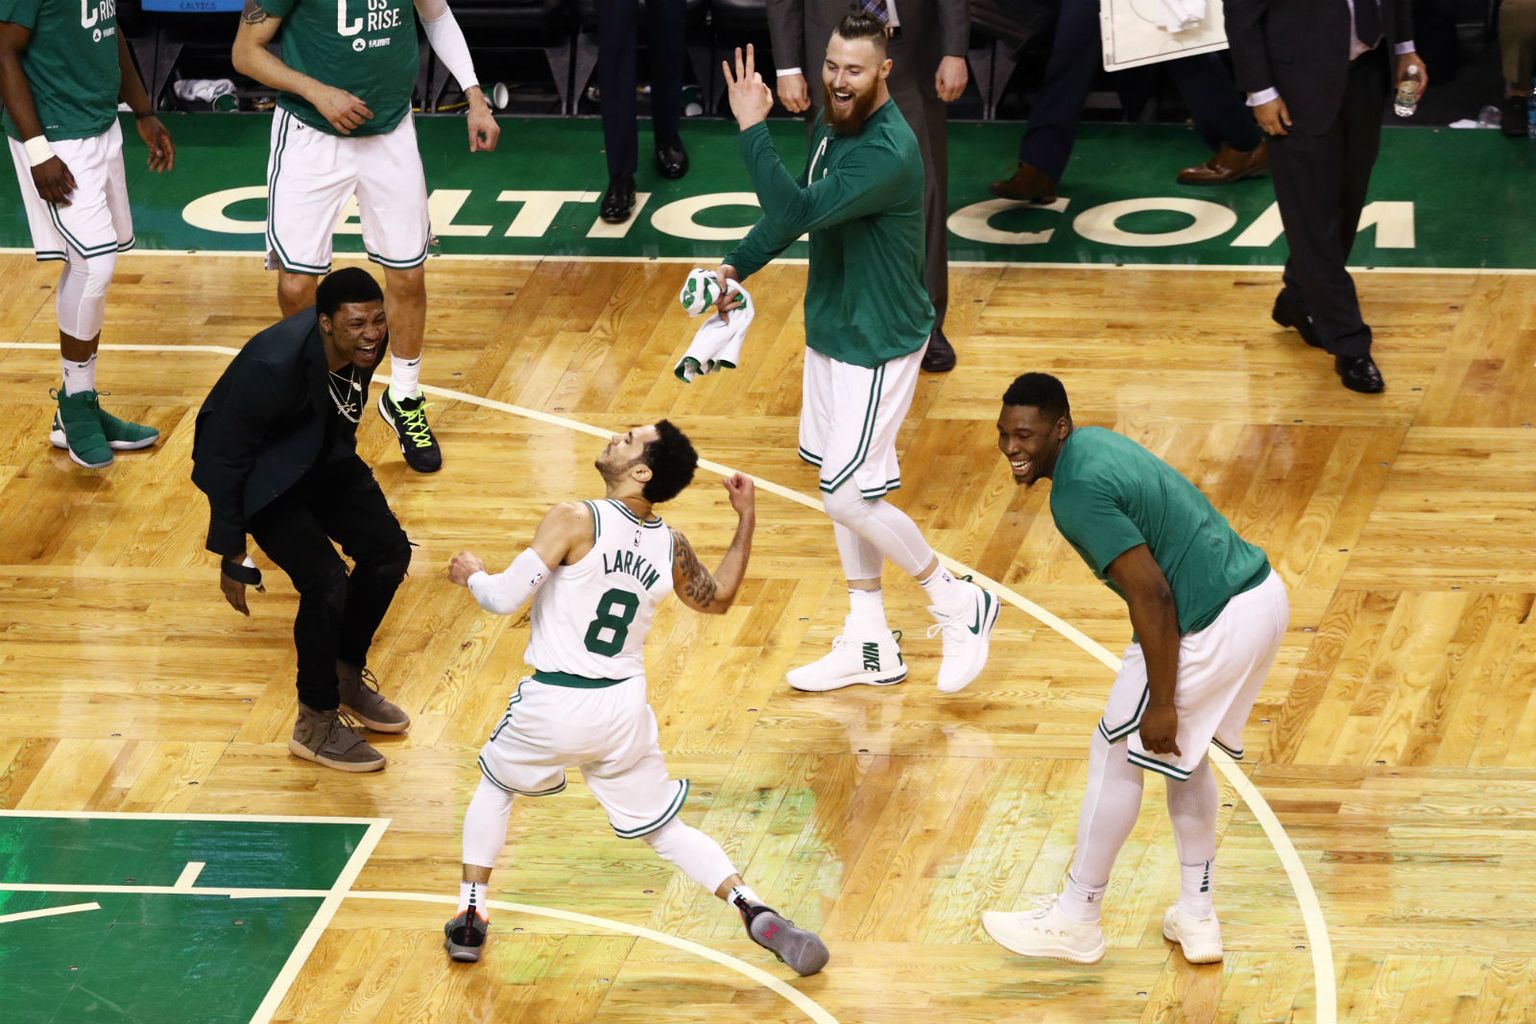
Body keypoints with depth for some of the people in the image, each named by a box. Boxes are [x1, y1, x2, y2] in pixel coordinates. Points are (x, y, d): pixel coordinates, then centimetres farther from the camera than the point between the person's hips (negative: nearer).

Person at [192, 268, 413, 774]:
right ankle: (316, 726, 2)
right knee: (326, 581, -16)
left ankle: (348, 678, 29)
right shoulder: (273, 366, -38)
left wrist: (343, 458, 22)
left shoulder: (365, 343, -17)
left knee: (389, 551, 6)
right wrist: (231, 556, -21)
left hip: (321, 454, 8)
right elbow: (224, 457, -27)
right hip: (260, 470, -8)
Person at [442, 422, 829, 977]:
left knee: (495, 784, 26)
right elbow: (719, 599, 22)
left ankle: (469, 919, 23)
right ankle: (755, 912, -4)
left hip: (552, 707, -3)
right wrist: (746, 520, 24)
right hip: (623, 712, 3)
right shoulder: (671, 547, 2)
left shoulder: (574, 521, -14)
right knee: (663, 828, 16)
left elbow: (505, 598, -17)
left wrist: (472, 575, 5)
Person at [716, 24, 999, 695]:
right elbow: (795, 208, 18)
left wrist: (752, 128, -31)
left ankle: (959, 605, 11)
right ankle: (870, 647, 26)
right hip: (831, 330, 9)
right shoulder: (832, 128, 2)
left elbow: (797, 211, -34)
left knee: (848, 499, -8)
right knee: (841, 487, 15)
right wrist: (738, 267, 11)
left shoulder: (887, 153, -27)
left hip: (878, 344, -9)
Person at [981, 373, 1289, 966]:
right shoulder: (1094, 445, 12)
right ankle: (1195, 917, 30)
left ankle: (1075, 922, 20)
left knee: (1117, 757, 8)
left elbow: (1153, 594, -21)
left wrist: (1161, 702, -16)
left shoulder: (1078, 493, -18)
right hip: (1263, 591, 10)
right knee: (1182, 753, 26)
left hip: (1211, 627, -10)